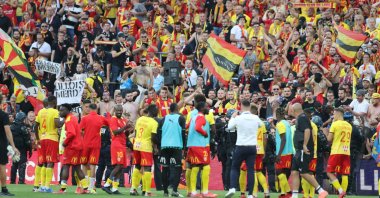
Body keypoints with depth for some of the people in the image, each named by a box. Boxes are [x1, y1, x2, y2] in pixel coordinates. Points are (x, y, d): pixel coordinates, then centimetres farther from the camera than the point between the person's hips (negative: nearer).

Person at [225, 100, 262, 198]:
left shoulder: (238, 118, -9)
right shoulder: (256, 118, -1)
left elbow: (230, 127, 8)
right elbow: (260, 124, 23)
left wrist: (233, 117, 22)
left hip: (240, 147, -2)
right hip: (252, 147, 2)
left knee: (235, 168, 12)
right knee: (250, 170, 4)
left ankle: (232, 188, -7)